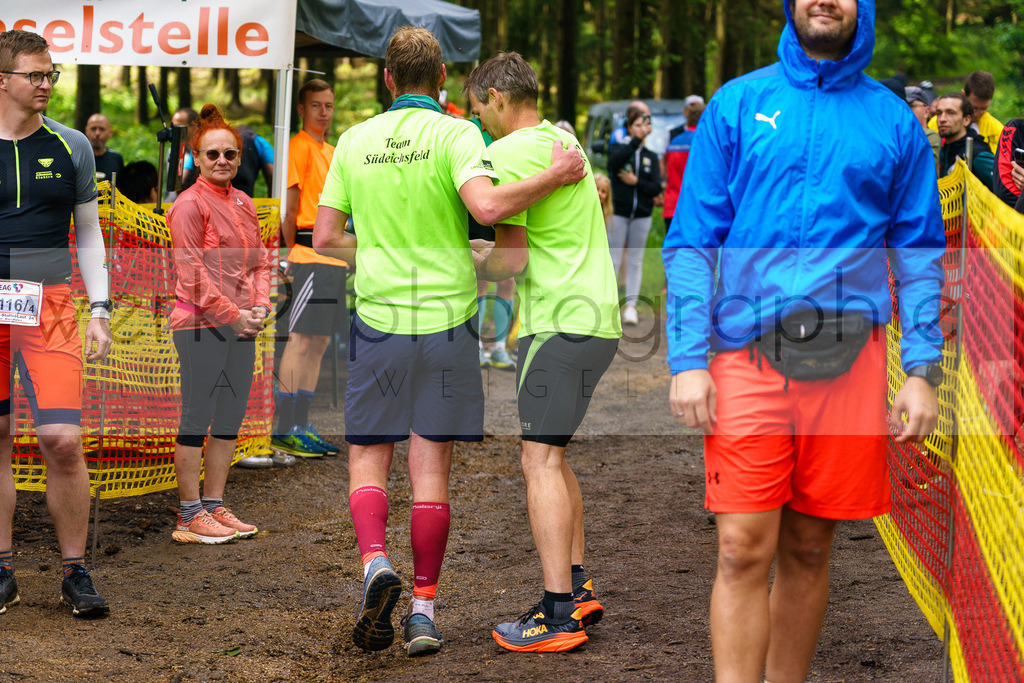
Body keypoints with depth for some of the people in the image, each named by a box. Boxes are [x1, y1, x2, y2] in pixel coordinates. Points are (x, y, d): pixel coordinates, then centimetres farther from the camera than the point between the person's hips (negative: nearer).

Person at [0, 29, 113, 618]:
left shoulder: (71, 147, 7)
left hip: (49, 306, 0)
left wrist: (100, 312, 6)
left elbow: (89, 234, 13)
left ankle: (76, 572, 2)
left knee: (63, 441, -10)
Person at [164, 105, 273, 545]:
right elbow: (192, 274, -13)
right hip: (200, 325, -8)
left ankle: (214, 507, 20)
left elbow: (259, 260, 18)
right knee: (197, 420, -3)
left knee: (230, 419, 11)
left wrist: (260, 304, 1)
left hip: (241, 326, 8)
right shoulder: (190, 204, -8)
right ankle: (189, 517, 2)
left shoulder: (243, 203, 15)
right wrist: (232, 314, -14)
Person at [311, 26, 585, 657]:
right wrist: (557, 176, -12)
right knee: (431, 468, 4)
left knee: (368, 459, 11)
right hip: (446, 319, -1)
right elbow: (487, 207, -23)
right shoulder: (455, 134, -5)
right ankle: (424, 609, 6)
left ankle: (375, 561, -14)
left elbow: (325, 238, 7)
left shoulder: (355, 141, 5)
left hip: (378, 319, 1)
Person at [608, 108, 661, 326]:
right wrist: (637, 139, -25)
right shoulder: (619, 148, 3)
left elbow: (656, 187, 2)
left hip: (642, 214, 3)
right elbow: (616, 160, -23)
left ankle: (631, 306, 8)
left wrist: (636, 182, -12)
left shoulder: (651, 157, 10)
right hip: (619, 212, -2)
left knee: (635, 261, 5)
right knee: (613, 259, -2)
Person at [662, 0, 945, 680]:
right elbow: (691, 240, 4)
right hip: (748, 353, -1)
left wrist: (922, 372, 1)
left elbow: (920, 254, 11)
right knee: (744, 551, -9)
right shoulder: (737, 104, 7)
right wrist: (689, 359, -6)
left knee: (809, 549, 8)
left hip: (848, 361, 2)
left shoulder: (894, 121, 10)